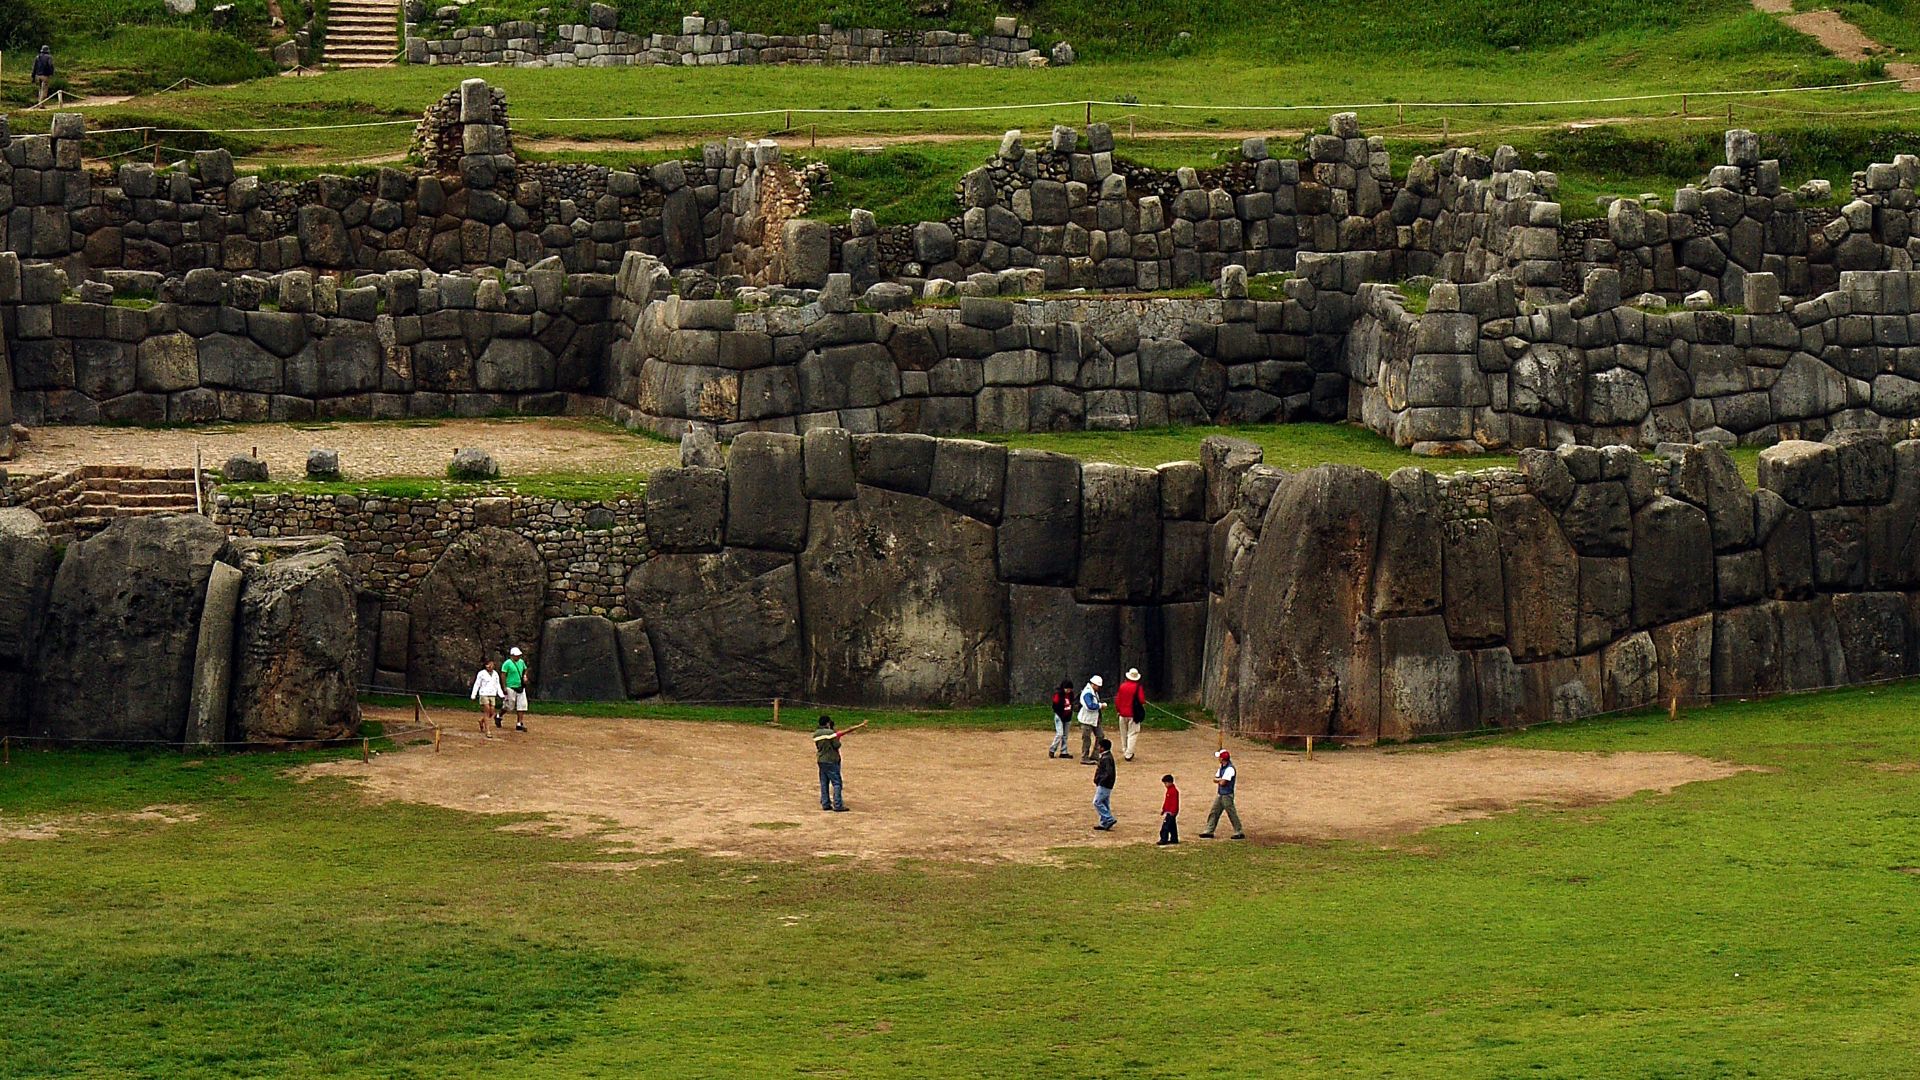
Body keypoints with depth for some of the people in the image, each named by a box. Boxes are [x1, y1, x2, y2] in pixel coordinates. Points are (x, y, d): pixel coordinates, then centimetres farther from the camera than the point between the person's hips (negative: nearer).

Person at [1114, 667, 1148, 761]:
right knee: (1132, 734, 1)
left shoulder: (1122, 686, 0)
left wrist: (1117, 711, 18)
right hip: (1133, 714, -4)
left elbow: (1117, 700, 5)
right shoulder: (1138, 687, -11)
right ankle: (1128, 754, -5)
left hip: (1122, 714, 4)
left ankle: (1124, 751, 26)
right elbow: (1142, 701, -14)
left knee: (1123, 734, 17)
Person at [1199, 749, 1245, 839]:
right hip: (1220, 795, 10)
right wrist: (1221, 779, -9)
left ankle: (1239, 833, -1)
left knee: (1232, 814, -6)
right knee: (1214, 812, 9)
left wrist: (1219, 780, -1)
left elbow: (1223, 783, -23)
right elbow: (1215, 779, 12)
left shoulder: (1229, 769, -19)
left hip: (1227, 795, -10)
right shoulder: (1222, 767, 12)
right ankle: (1209, 831, 13)